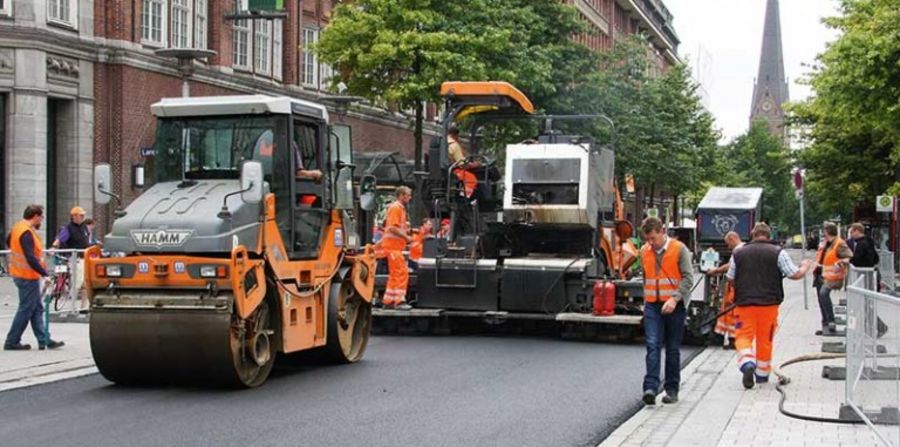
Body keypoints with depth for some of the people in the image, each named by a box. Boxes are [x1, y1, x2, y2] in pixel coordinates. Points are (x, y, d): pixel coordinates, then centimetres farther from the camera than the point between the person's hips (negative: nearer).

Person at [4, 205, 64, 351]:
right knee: (26, 310, -1)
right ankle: (12, 342, 5)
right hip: (28, 276, -10)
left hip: (20, 273, 10)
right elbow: (31, 258, -28)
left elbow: (8, 242, 27)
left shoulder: (17, 227, 9)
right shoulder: (27, 233, -22)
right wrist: (44, 273, -27)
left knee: (37, 309, 13)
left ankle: (44, 340, 17)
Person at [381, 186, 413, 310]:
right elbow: (392, 228, -20)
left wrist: (407, 230, 12)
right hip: (393, 245, -11)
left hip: (396, 245, 11)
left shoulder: (401, 208, 20)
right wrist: (406, 237, -17)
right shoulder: (395, 207, -12)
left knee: (394, 274, 13)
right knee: (402, 272, -12)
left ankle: (388, 301, 16)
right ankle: (399, 301, -13)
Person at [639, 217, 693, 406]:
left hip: (674, 306, -3)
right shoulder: (644, 251, 8)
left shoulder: (679, 249, -6)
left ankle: (672, 390, 13)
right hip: (652, 305, 3)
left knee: (673, 349, 5)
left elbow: (688, 278, -10)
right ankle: (651, 387, -18)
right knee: (652, 346, -11)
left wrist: (674, 299, -20)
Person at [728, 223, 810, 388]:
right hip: (769, 303, 0)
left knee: (743, 336, 5)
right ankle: (762, 374, 23)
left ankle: (747, 363, -22)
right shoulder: (778, 252, -3)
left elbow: (731, 279, 11)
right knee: (765, 339, 12)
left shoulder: (738, 253, 4)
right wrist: (805, 267, 19)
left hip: (744, 302, 0)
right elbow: (795, 274, -3)